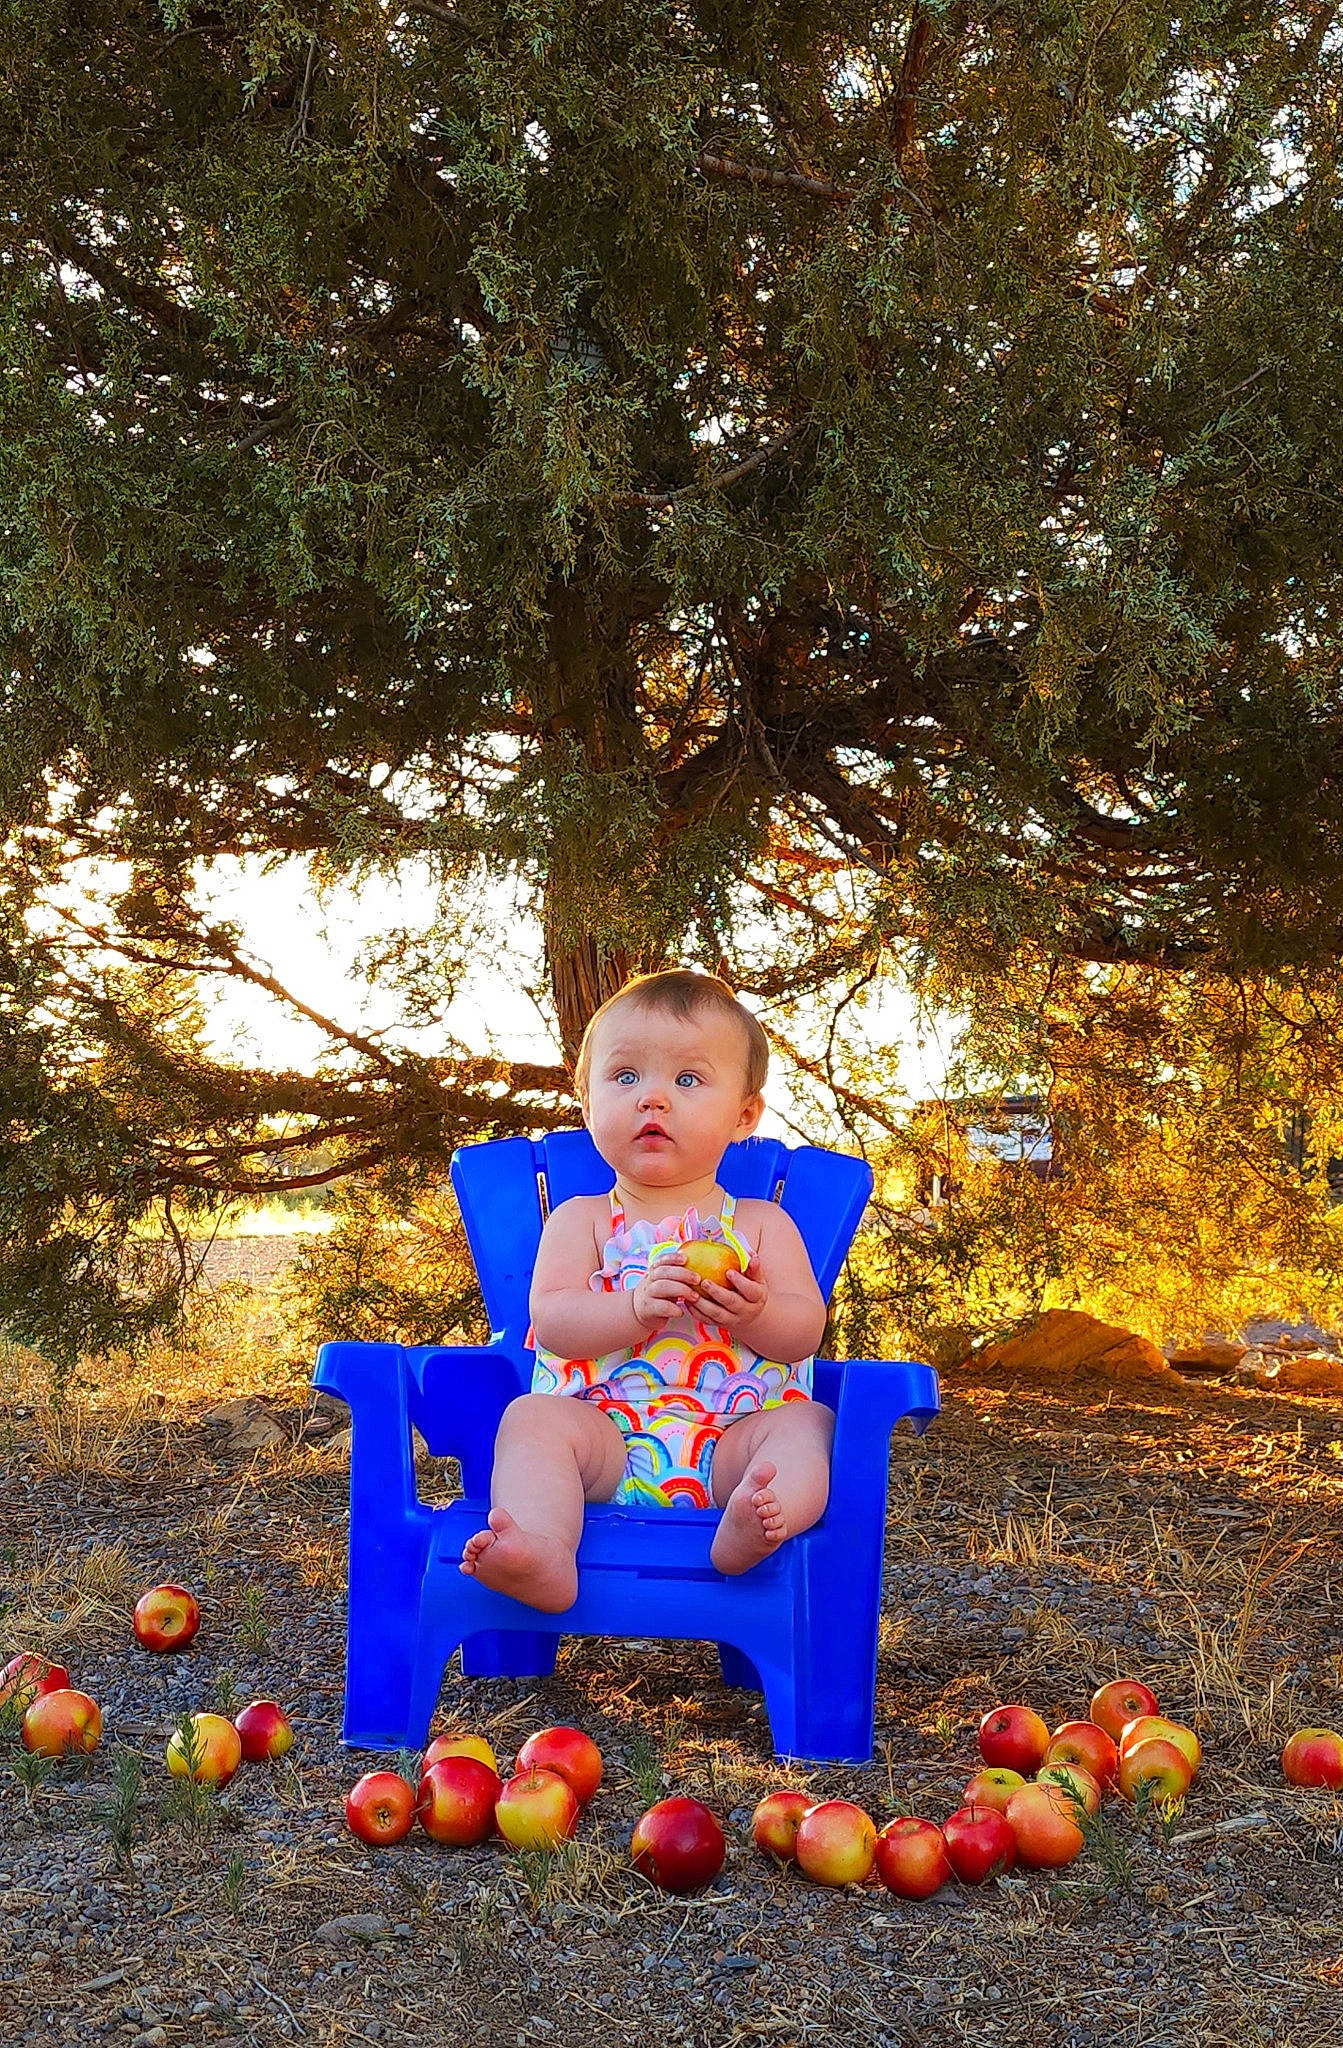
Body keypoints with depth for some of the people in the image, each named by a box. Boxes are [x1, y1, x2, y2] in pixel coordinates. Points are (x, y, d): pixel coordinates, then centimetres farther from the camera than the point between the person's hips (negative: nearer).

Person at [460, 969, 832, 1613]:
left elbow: (805, 1330, 3)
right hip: (603, 1437, 0)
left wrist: (752, 1312, -20)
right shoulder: (581, 1220, 13)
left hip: (729, 1442, 1)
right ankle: (543, 1554, -52)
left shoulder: (760, 1224, 15)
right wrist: (636, 1307, -23)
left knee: (808, 1423, -25)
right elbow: (553, 1322, -3)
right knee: (532, 1416, -26)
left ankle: (750, 1526, -56)